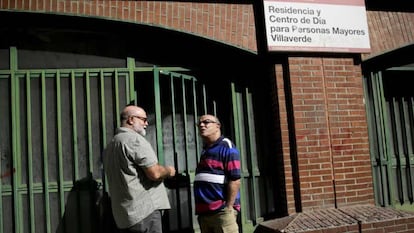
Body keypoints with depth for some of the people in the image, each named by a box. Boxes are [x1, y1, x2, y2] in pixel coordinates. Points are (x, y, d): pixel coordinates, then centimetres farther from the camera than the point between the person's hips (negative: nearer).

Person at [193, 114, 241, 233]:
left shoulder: (226, 147, -7)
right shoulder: (204, 151, 17)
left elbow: (235, 180, -15)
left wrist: (228, 208, -17)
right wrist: (199, 209, 15)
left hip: (221, 211, -8)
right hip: (204, 212, 8)